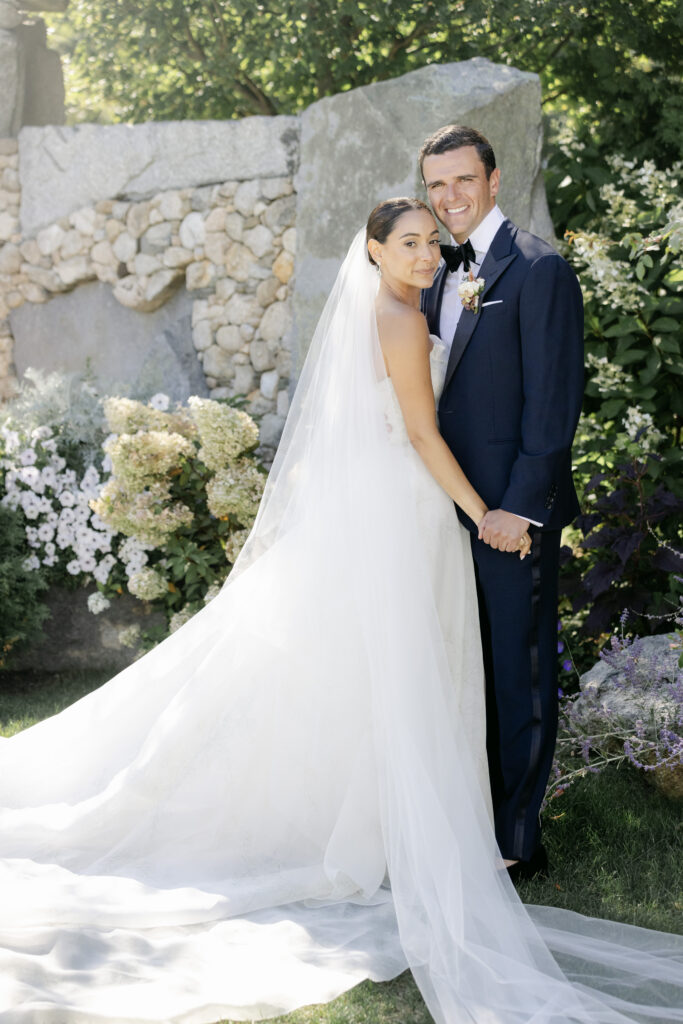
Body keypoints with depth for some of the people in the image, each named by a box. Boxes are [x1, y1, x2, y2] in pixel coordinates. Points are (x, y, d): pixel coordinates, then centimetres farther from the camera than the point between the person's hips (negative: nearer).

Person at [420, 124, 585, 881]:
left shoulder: (539, 270, -10)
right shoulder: (441, 275, 15)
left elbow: (553, 400, -15)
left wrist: (519, 506, -19)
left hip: (513, 512, -8)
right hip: (455, 507, 8)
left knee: (520, 676, 0)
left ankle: (518, 840, 9)